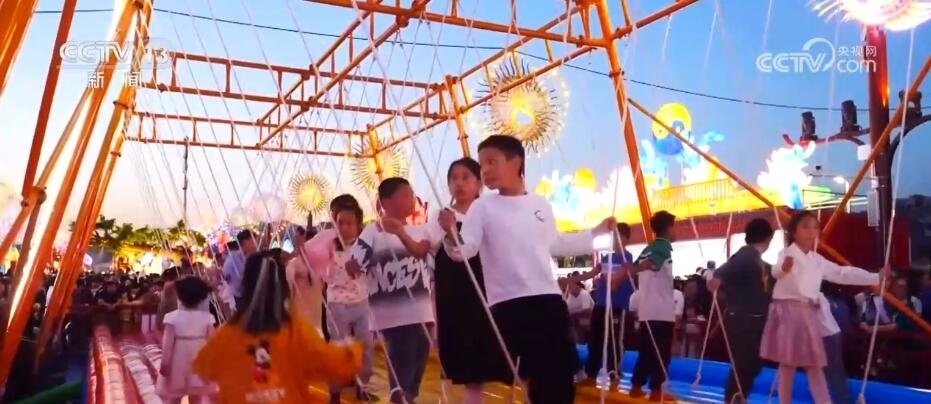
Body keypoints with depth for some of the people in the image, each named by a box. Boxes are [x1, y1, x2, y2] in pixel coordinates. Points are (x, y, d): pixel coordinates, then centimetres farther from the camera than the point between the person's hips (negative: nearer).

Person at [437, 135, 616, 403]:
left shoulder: (541, 204, 10)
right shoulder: (482, 207, -1)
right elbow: (464, 250, -11)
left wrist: (596, 233, 26)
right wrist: (451, 234, -32)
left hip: (548, 298, 4)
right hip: (508, 304, -4)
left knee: (561, 375, 9)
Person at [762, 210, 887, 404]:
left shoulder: (817, 260, 15)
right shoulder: (787, 254, -10)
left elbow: (842, 273, 21)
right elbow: (776, 271, -32)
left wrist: (876, 277, 20)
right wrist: (783, 267, -58)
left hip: (808, 313, 7)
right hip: (788, 310, -7)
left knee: (815, 365, 9)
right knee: (788, 364, -2)